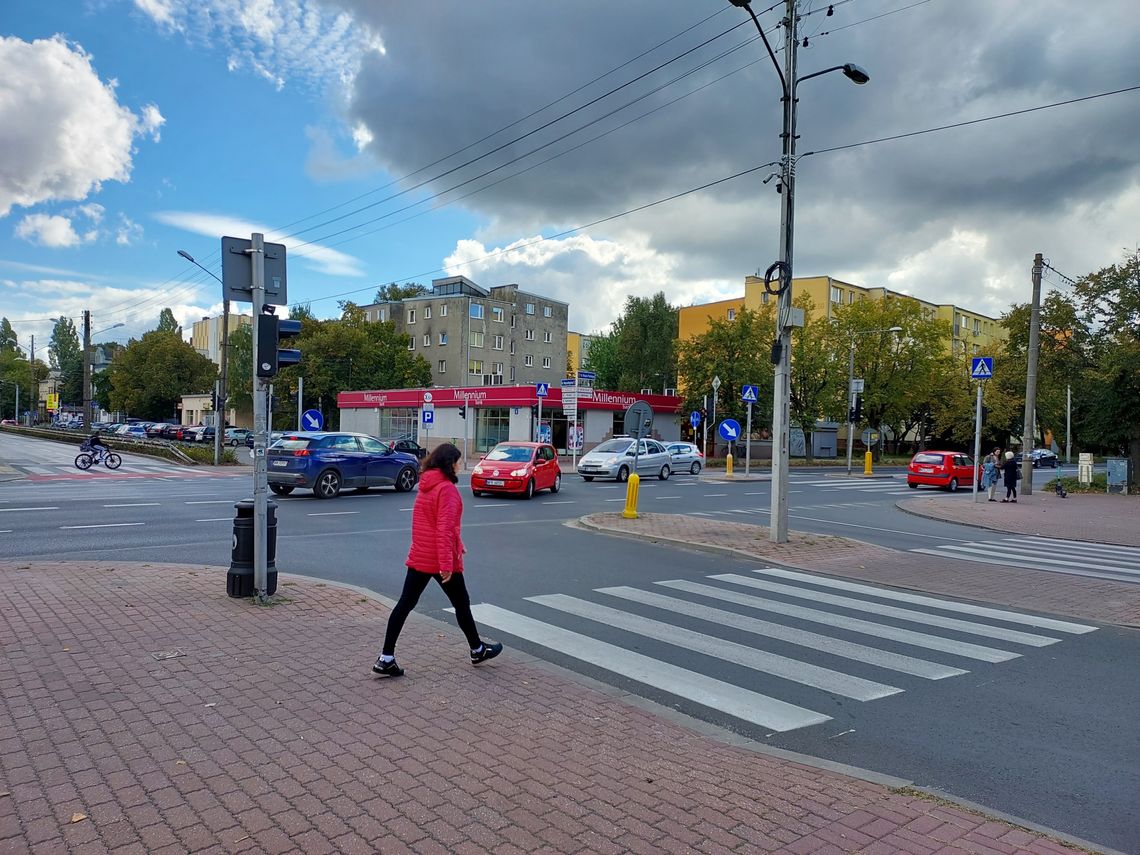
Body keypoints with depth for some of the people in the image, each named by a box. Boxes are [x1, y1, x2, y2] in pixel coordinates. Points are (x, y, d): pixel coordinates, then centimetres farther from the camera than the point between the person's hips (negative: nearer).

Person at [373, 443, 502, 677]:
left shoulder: (426, 485, 10)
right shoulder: (447, 488, -17)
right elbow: (444, 528, -24)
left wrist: (456, 545, 27)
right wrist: (447, 563, -25)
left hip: (418, 558, 7)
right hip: (441, 560, -7)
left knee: (405, 604, 6)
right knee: (462, 604, 10)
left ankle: (385, 658, 3)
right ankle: (478, 650, 27)